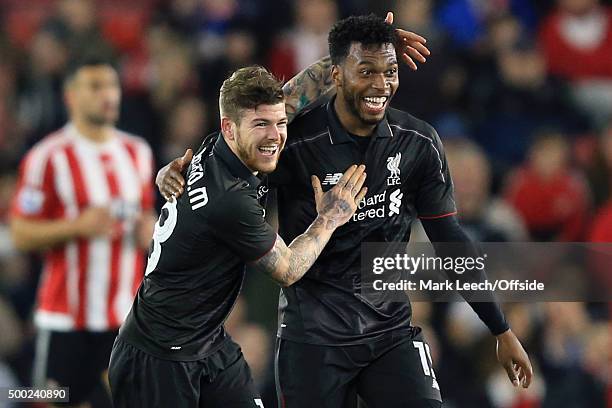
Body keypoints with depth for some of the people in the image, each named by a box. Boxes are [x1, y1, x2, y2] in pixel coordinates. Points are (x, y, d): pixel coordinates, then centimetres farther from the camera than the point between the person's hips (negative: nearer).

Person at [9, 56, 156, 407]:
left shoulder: (138, 152, 11)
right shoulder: (48, 157, -7)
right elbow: (21, 235, -8)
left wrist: (149, 230, 2)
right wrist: (79, 227, -21)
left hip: (126, 315, 4)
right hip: (67, 316, -4)